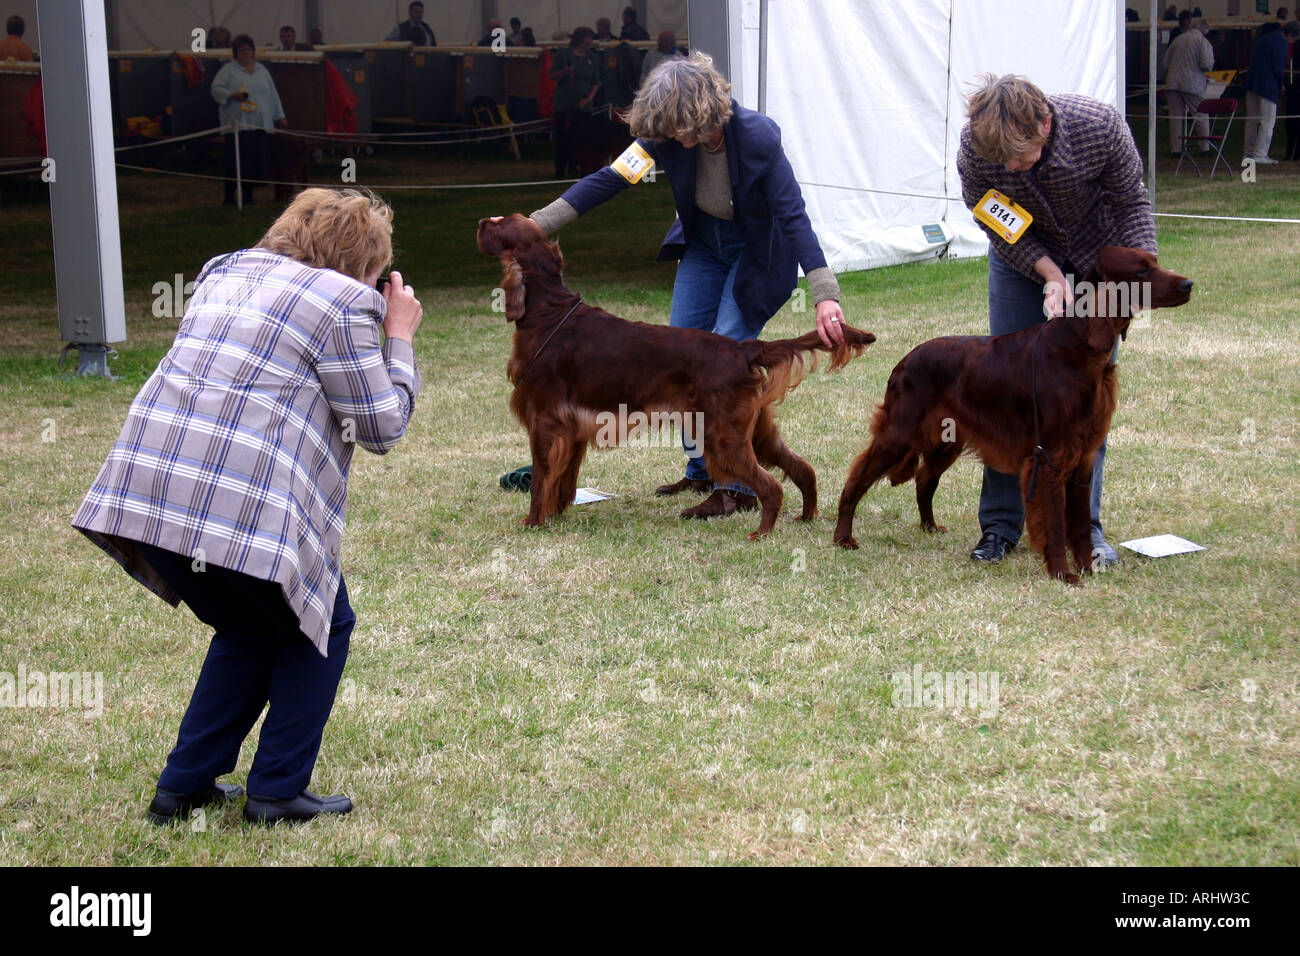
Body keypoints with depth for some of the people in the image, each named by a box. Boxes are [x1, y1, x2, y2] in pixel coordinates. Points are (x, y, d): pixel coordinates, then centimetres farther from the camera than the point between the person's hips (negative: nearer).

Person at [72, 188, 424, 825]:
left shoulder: (226, 272, 23)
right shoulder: (345, 302, 0)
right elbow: (381, 426, 3)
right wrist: (399, 338, 16)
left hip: (142, 492, 7)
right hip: (244, 508, -7)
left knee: (249, 631, 27)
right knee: (320, 627, 16)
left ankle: (184, 785, 26)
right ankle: (277, 793, 13)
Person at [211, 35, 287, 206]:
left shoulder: (262, 70, 21)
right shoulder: (228, 70, 7)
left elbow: (272, 94, 23)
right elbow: (216, 89, -2)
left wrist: (280, 116, 21)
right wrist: (233, 95, -18)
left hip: (261, 125, 4)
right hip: (238, 124, -4)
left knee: (258, 162, -2)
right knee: (237, 162, -10)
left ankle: (248, 194, 9)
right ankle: (229, 196, -3)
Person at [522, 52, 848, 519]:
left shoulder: (758, 137, -32)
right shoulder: (668, 138, -19)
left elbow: (794, 217, -33)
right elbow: (608, 179, -15)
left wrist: (825, 296, -42)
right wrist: (536, 224, -22)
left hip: (758, 253, -6)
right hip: (704, 246, 6)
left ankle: (739, 488, -8)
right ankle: (701, 472, 18)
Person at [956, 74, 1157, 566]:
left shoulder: (1100, 126, -32)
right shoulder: (975, 147, -29)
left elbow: (1132, 201, -14)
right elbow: (993, 222, -12)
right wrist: (1049, 274, -23)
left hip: (1096, 259, -1)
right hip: (1021, 259, 1)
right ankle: (1000, 525, 8)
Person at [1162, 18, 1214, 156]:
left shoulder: (1177, 40, 14)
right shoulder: (1203, 41, -2)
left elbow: (1164, 63, 14)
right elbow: (1206, 64, -15)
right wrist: (1211, 65, 8)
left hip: (1173, 83, 4)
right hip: (1192, 84, -4)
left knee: (1176, 116, 7)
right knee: (1202, 116, 4)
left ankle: (1175, 149, 4)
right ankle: (1205, 148, 1)